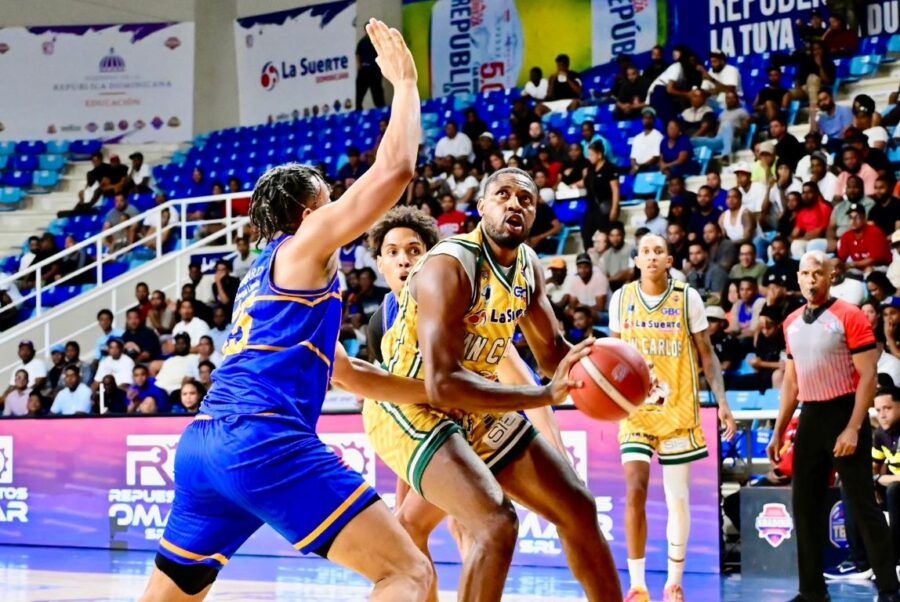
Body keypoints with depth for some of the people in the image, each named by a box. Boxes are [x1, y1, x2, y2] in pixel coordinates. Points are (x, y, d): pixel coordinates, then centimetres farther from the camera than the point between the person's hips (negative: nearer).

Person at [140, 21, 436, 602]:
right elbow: (396, 169, -3)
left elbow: (336, 368, 39)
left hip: (201, 444, 9)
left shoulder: (262, 274, 31)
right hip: (264, 441, -9)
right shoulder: (305, 246, 7)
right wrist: (406, 83, 9)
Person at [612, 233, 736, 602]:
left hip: (679, 409, 0)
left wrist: (722, 401, -7)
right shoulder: (621, 298, 2)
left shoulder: (688, 298, -2)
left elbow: (706, 353, 2)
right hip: (636, 409, 0)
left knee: (678, 499, 4)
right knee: (635, 493, -12)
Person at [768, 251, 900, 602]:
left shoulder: (849, 317, -8)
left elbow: (867, 376, -12)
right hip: (810, 418, 6)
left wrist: (853, 429, -19)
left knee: (862, 506, -4)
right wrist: (779, 432, 15)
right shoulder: (792, 323, 11)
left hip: (843, 414, -6)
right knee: (806, 505, 7)